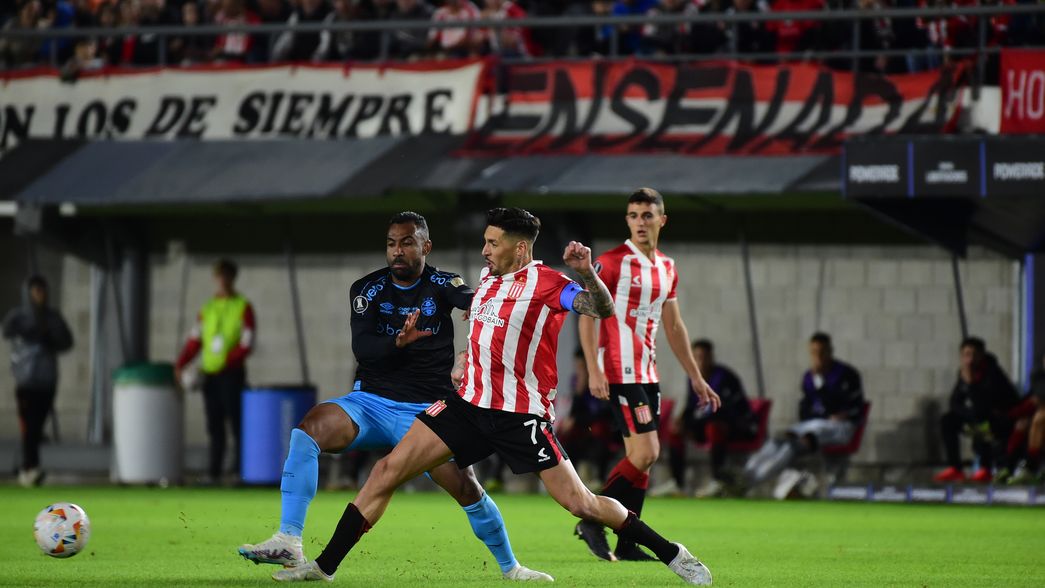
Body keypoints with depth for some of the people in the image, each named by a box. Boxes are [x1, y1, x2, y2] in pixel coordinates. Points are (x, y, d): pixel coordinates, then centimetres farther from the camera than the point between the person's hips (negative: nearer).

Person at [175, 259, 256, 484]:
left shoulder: (243, 307, 0)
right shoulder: (207, 309, 15)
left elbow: (246, 344, -7)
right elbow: (194, 341, 12)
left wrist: (225, 361, -18)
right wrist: (180, 364, -1)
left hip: (231, 373, -5)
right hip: (210, 373, 5)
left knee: (236, 422, -8)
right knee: (215, 427, 5)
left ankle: (242, 470, -8)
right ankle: (214, 472, 7)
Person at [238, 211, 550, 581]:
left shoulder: (441, 285, -2)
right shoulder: (368, 290, 2)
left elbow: (472, 301, -24)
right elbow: (361, 348, -12)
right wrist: (399, 343, -33)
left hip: (426, 412, -1)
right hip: (372, 402, 1)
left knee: (466, 488, -12)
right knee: (309, 428, -26)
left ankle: (510, 567, 15)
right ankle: (288, 542, -29)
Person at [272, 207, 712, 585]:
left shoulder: (544, 282, -10)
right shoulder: (487, 277, 12)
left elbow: (602, 310, -25)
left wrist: (587, 275, -42)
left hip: (521, 415, -6)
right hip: (470, 403, 6)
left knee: (581, 504, -8)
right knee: (388, 470, -4)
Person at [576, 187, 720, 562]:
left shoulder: (667, 268, 13)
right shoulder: (611, 263, -9)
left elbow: (674, 327, 21)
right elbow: (586, 315, -11)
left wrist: (696, 378, 21)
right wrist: (593, 370, -20)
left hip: (647, 373, 8)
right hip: (619, 373, -8)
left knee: (640, 458, 5)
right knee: (646, 453, -15)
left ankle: (627, 545, 9)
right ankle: (592, 522, -4)